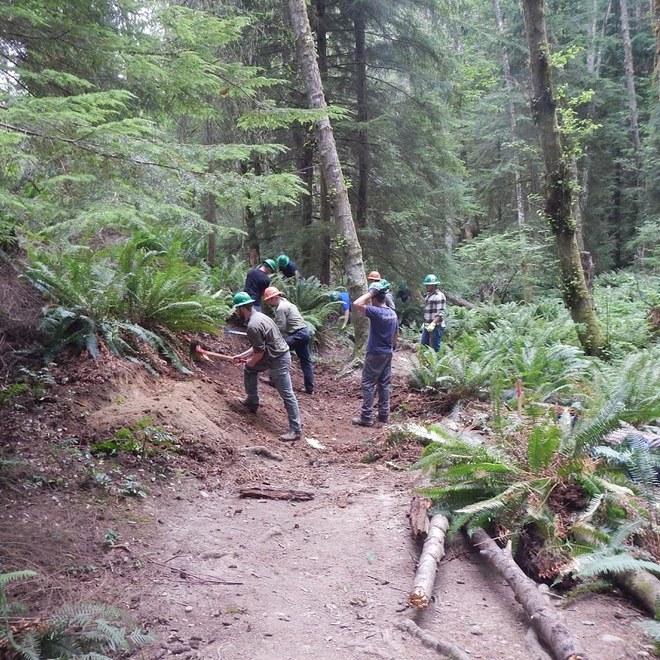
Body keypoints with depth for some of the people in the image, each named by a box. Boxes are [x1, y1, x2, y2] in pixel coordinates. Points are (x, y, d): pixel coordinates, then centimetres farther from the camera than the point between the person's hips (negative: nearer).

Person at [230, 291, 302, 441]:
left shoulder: (253, 325, -23)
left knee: (286, 395, -6)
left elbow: (260, 351, -20)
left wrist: (250, 362, 0)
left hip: (278, 360, -11)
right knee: (249, 370, 26)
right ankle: (252, 402, 37)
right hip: (272, 355, 11)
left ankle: (295, 429, -2)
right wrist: (242, 356, 19)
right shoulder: (257, 316, 10)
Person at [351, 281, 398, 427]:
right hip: (388, 354, 8)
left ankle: (366, 417, -1)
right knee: (384, 384, 12)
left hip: (375, 354, -7)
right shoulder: (393, 314, 7)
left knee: (368, 385, -2)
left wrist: (370, 293, -18)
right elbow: (395, 334, 15)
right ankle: (384, 414, 17)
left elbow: (356, 304, -28)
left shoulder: (376, 312, -19)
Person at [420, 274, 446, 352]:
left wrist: (433, 324, -29)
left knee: (435, 349, -5)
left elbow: (440, 313, -20)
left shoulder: (439, 296, -13)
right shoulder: (428, 295, 17)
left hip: (436, 327, -10)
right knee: (423, 346, 12)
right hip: (427, 327, 10)